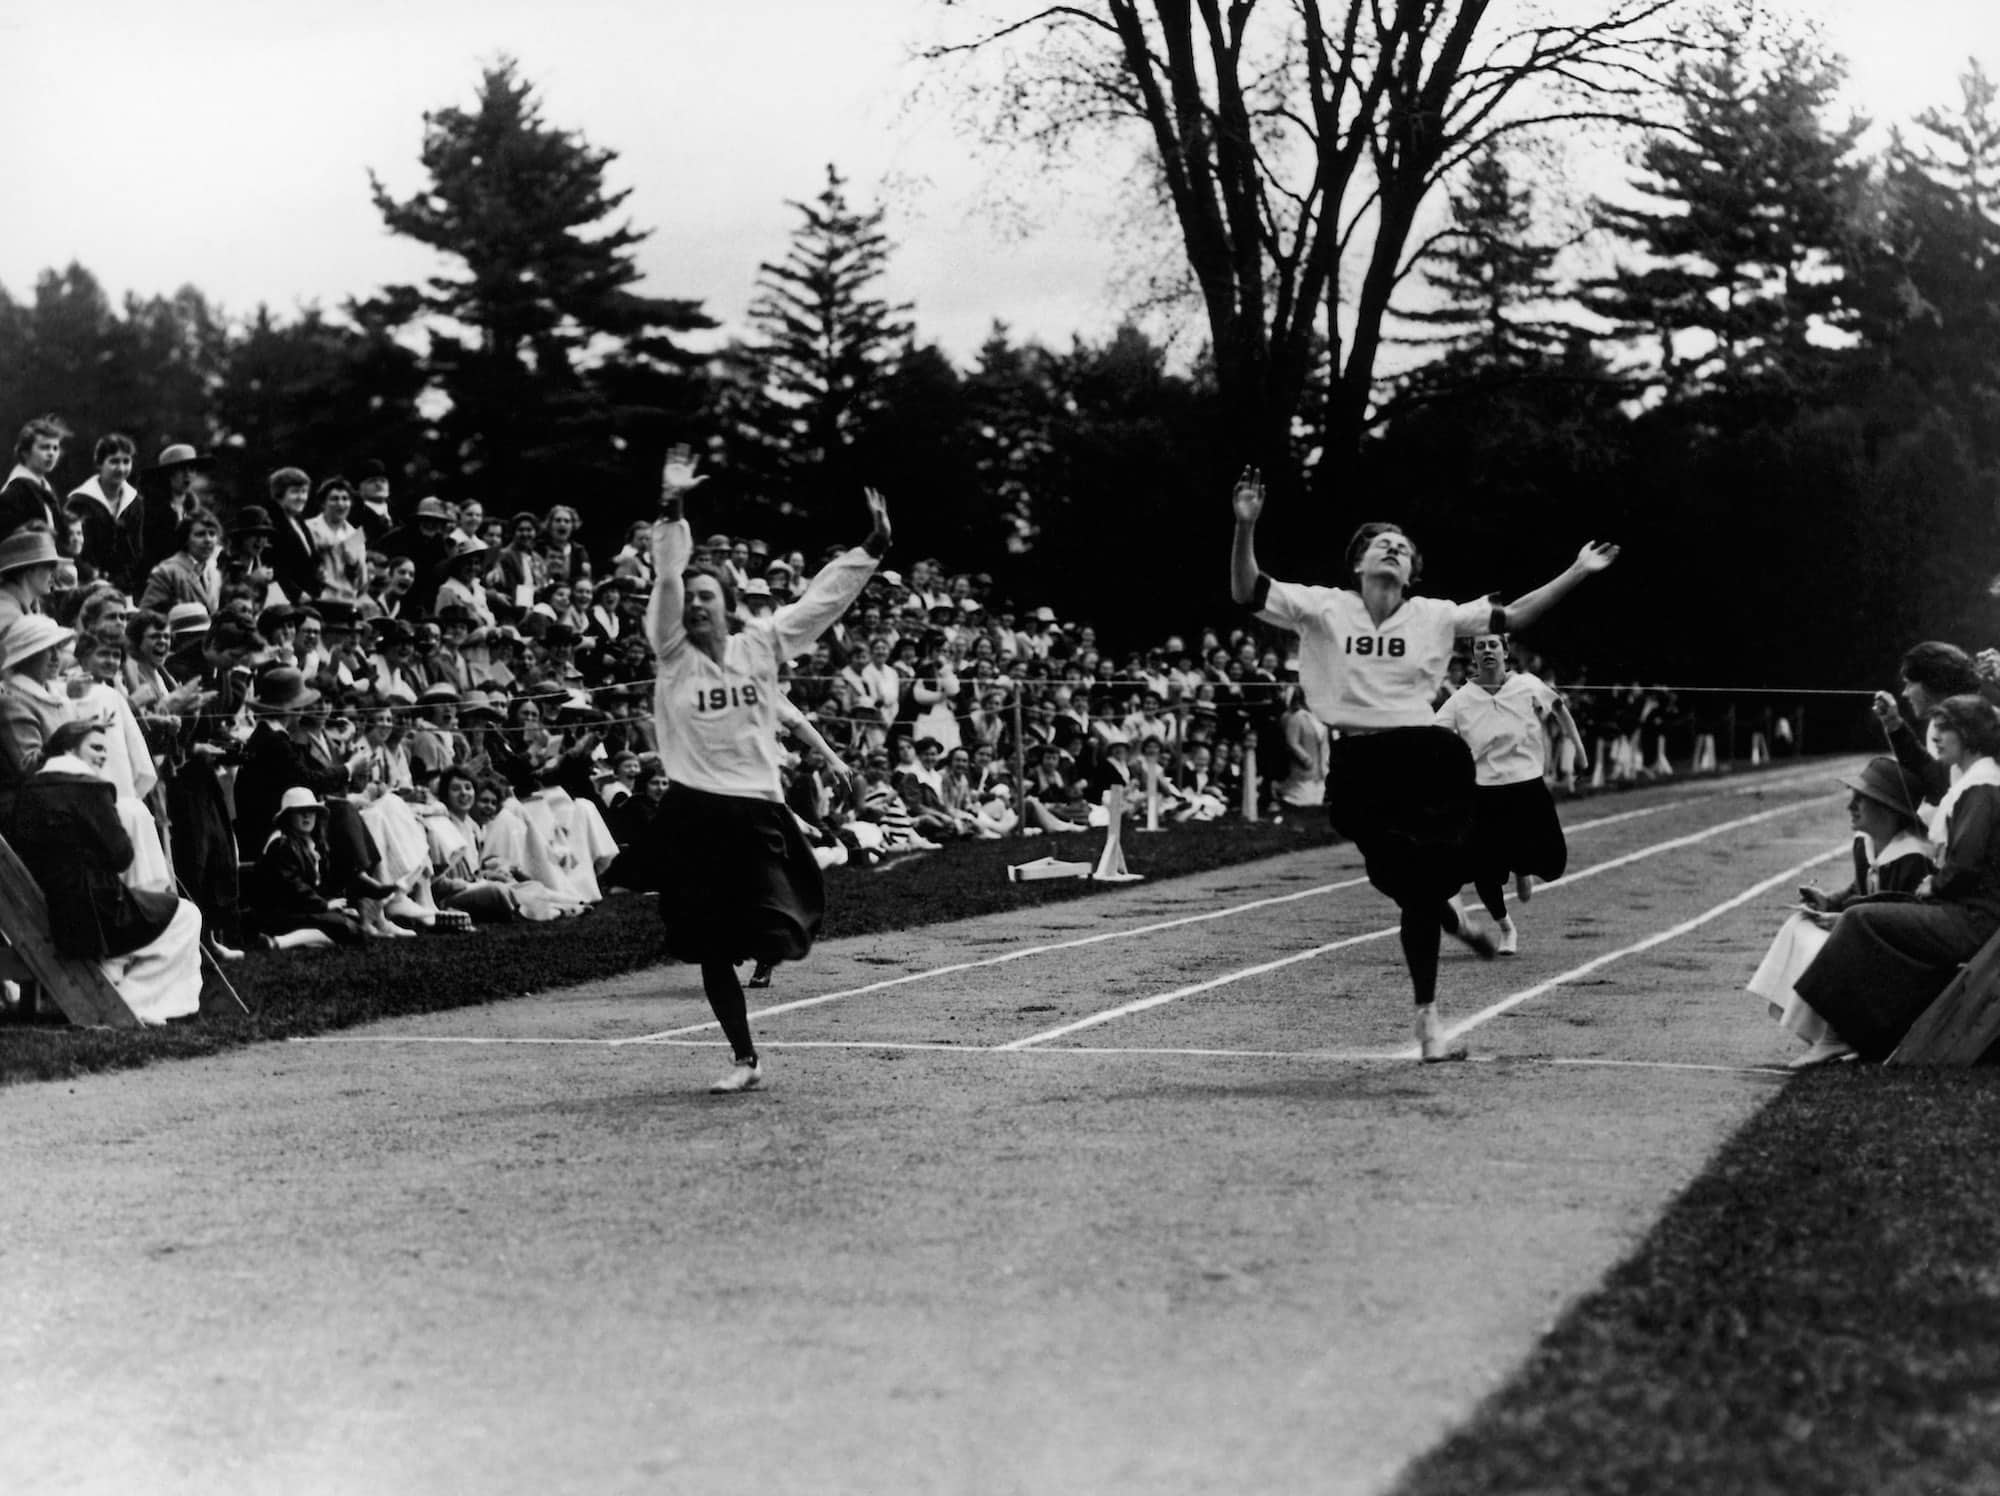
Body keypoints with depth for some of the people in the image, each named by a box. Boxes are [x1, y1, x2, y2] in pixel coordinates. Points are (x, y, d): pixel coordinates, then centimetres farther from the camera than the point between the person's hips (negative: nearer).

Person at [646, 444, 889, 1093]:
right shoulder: (672, 654, 0)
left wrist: (873, 547, -2)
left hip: (756, 809, 0)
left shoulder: (761, 644, 5)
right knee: (710, 948, 4)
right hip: (692, 814, 0)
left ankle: (772, 941, 23)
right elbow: (666, 580, -12)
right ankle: (745, 1059, 17)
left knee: (773, 935, -14)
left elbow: (824, 597, 4)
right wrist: (672, 512, -23)